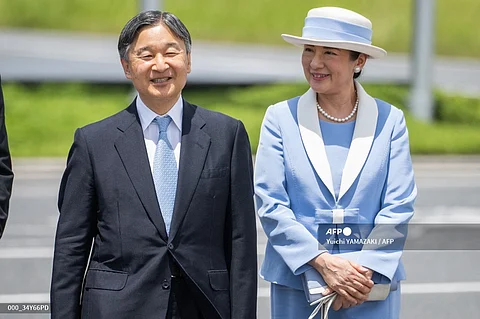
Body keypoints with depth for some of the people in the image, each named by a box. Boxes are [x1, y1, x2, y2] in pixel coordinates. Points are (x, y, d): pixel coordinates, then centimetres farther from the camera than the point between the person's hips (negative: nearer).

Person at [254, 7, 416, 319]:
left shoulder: (390, 120, 2)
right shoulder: (281, 118, 2)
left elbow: (398, 207, -2)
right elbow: (270, 204, -5)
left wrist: (364, 269, -15)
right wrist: (323, 262, -16)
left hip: (372, 284, 0)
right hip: (296, 283, 0)